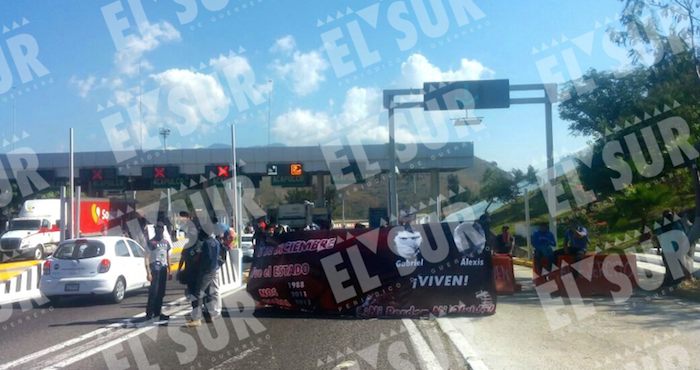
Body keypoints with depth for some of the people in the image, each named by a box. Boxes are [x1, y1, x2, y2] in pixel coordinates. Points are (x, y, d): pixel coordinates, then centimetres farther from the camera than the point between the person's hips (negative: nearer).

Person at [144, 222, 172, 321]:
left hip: (163, 268, 6)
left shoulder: (166, 242, 15)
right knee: (154, 291, -11)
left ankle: (157, 312, 14)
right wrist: (148, 272, -16)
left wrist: (169, 270, 13)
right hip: (155, 267, -6)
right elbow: (147, 258, -8)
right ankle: (149, 313, -7)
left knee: (161, 292, 7)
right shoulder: (151, 242, -3)